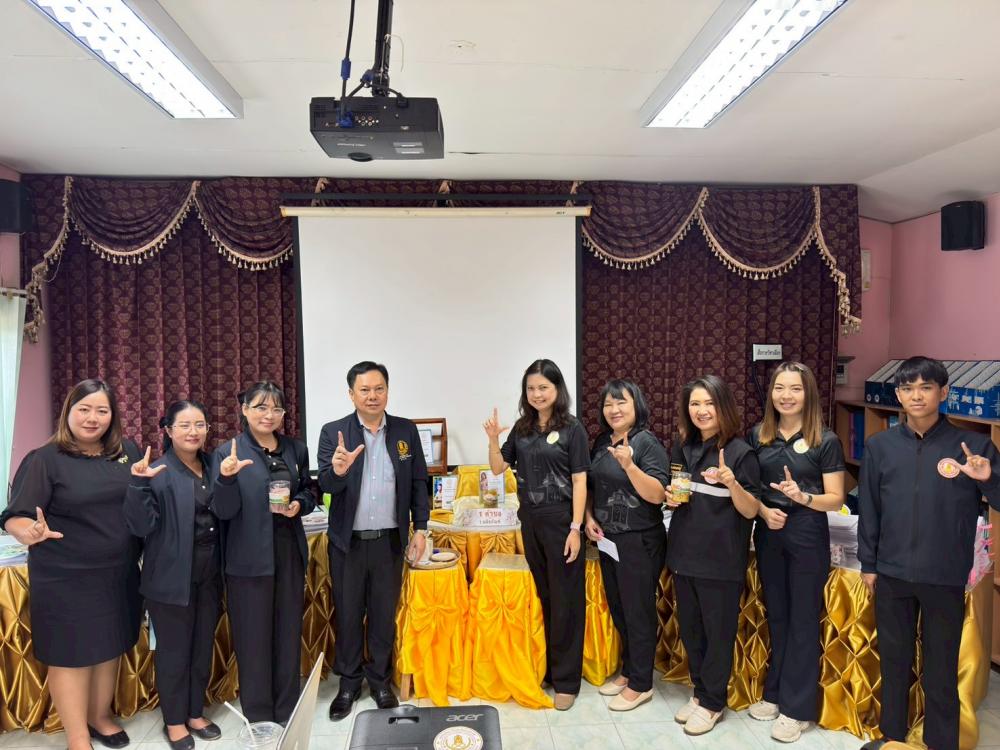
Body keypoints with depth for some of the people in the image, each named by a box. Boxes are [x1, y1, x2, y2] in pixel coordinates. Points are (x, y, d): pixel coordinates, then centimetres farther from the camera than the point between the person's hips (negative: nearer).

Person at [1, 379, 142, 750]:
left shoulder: (128, 451, 1)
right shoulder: (45, 459, -11)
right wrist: (30, 532, -36)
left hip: (119, 574, 4)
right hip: (66, 580, -4)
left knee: (110, 647, 19)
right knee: (70, 655, 8)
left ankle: (100, 716, 41)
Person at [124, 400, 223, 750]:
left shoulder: (213, 466, 4)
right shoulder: (157, 473, -12)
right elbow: (141, 526, -17)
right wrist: (139, 484, -30)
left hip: (210, 574, 5)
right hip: (172, 576, -5)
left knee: (203, 646, 17)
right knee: (174, 650, 10)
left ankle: (195, 713, 35)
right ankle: (174, 721, 29)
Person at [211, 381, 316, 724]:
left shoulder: (296, 449, 4)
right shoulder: (227, 452, -8)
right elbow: (224, 511, -12)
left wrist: (299, 504, -8)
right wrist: (227, 478, -30)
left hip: (290, 553, 4)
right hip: (249, 558, -4)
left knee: (289, 632, 15)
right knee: (253, 637, 9)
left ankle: (288, 713, 33)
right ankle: (258, 716, 27)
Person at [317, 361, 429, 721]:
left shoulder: (406, 430, 0)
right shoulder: (333, 432, -5)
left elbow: (418, 482, 4)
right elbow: (325, 485, -12)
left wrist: (420, 527, 0)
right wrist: (338, 471, -34)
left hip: (390, 540, 1)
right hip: (348, 542, 0)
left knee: (384, 614, 13)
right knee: (347, 614, 13)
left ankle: (380, 680, 32)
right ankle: (348, 683, 32)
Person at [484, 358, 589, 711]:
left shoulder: (572, 429, -8)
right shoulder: (522, 427, 6)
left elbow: (579, 482, -9)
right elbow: (498, 468, 8)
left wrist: (575, 528, -14)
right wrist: (493, 440, -10)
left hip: (560, 520, -5)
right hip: (530, 520, 5)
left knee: (565, 600, 5)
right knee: (541, 597, 15)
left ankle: (566, 679, 17)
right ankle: (545, 667, 30)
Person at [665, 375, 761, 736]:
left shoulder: (740, 452, -12)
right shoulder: (681, 446, 4)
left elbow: (751, 511, -12)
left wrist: (731, 483, -30)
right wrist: (671, 497, -5)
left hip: (721, 559, -5)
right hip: (684, 553, 5)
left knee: (718, 632, 9)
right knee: (689, 629, 16)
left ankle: (712, 702, 26)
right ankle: (700, 691, 35)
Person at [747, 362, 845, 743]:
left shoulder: (826, 441, -9)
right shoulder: (758, 435, 2)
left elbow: (836, 499, -8)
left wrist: (802, 496, -26)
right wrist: (763, 510, -11)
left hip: (807, 536, -4)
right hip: (768, 534, 4)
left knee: (803, 620, 7)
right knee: (776, 616, 16)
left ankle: (797, 708, 20)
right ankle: (775, 693, 32)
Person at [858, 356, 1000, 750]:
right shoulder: (879, 445, -1)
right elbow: (868, 509, 4)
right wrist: (868, 564, 5)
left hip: (945, 577, -2)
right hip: (892, 573, 2)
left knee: (941, 666, 11)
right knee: (893, 659, 17)